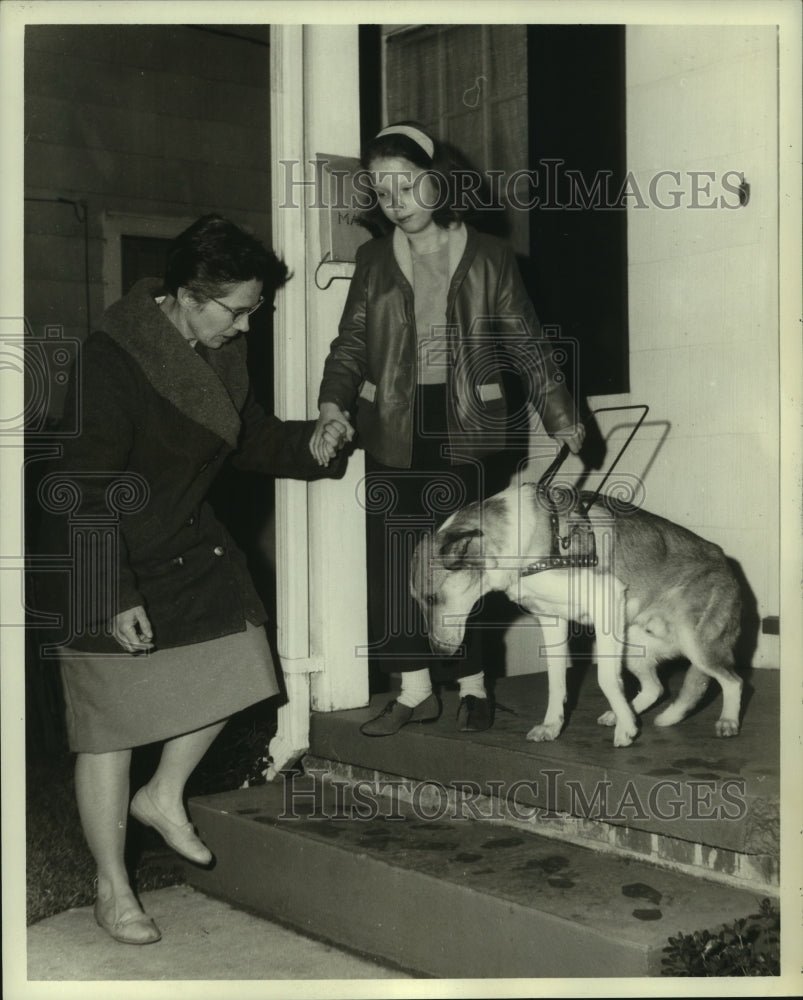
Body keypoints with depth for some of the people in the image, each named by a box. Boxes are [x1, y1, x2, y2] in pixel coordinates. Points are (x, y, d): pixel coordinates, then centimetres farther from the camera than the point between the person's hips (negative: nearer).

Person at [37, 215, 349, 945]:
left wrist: (309, 446, -9)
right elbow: (85, 489, -26)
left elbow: (250, 437, 12)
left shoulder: (222, 353, -1)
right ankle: (113, 890, 20)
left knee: (228, 671, 7)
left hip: (191, 545, 8)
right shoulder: (112, 361, -26)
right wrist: (113, 595, -28)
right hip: (112, 566, -7)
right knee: (112, 726, 3)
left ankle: (164, 798, 33)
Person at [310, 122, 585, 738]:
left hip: (470, 427, -2)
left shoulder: (489, 258, 3)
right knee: (395, 557, 0)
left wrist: (561, 417, 4)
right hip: (394, 428, 3)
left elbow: (526, 345, 6)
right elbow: (351, 342, 5)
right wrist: (333, 404, -12)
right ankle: (416, 691, 10)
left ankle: (473, 686, 13)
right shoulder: (374, 260, 9)